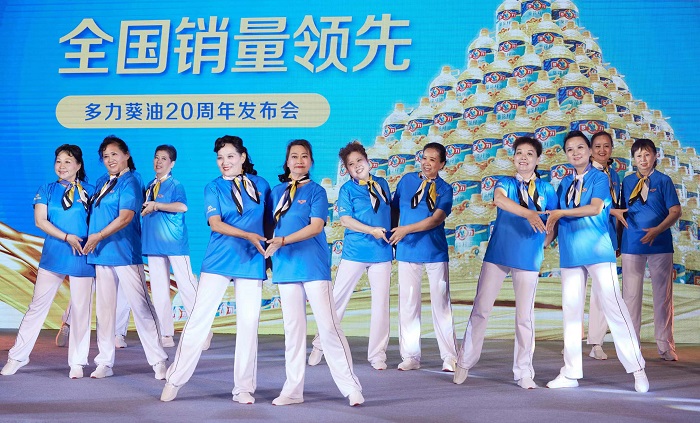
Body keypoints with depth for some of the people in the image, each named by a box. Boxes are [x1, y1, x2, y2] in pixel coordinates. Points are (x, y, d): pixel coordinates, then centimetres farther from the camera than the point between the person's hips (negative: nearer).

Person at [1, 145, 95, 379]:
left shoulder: (89, 191, 3)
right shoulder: (47, 190, 6)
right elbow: (40, 221, -3)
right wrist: (67, 237, -15)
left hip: (83, 257, -1)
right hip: (53, 256, 1)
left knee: (81, 309, 3)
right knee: (38, 305, 4)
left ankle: (77, 362, 12)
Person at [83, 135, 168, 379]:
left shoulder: (129, 182, -6)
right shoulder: (101, 182, 16)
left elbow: (126, 217, -16)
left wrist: (99, 236, -20)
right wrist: (91, 239, 10)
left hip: (125, 253, -7)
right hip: (101, 254, 7)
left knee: (140, 306, -6)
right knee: (104, 307, 9)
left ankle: (158, 361, -1)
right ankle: (105, 362, 16)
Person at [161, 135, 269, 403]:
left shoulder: (260, 185, 7)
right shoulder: (213, 188, 3)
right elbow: (215, 223, -9)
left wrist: (268, 244, 5)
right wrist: (248, 235, -22)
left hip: (252, 261, 1)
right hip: (219, 260, -1)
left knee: (248, 323, 2)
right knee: (199, 318, -2)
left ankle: (244, 387, 12)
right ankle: (175, 379, 8)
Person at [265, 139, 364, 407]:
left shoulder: (316, 191, 0)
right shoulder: (277, 192, 13)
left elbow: (316, 226, -12)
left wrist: (283, 241, -20)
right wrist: (270, 247, 7)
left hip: (314, 265, -4)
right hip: (286, 266, 5)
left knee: (328, 326, -8)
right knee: (292, 327, 8)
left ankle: (350, 387, -2)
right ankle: (293, 389, 13)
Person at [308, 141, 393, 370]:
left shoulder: (382, 184, 9)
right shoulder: (347, 189, -2)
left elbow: (391, 210, 20)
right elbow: (345, 220, -11)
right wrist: (372, 230, -20)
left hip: (382, 251, 3)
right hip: (355, 252, -3)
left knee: (381, 302, 4)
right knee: (338, 298, 2)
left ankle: (377, 354, 13)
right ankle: (321, 345, 16)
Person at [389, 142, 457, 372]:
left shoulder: (444, 189, -1)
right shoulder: (407, 180, 6)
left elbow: (436, 219, -12)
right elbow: (395, 208, 12)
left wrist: (407, 229, -18)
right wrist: (393, 234, 4)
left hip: (435, 251, -2)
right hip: (407, 251, 2)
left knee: (441, 303, 1)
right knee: (408, 303, 4)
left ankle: (449, 357, 8)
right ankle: (410, 357, 12)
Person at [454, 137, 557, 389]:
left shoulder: (546, 189, 7)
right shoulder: (505, 183, 3)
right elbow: (499, 199, -21)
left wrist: (545, 242, 0)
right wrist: (529, 213, -35)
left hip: (529, 258, 1)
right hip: (497, 254, 0)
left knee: (525, 316, 4)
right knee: (481, 309, 1)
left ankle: (523, 372, 13)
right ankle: (465, 362, 13)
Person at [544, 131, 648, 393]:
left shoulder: (599, 178, 0)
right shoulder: (565, 183, 15)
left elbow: (595, 208, -16)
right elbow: (556, 217, 19)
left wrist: (559, 213, -12)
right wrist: (548, 233, 1)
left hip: (597, 250, -5)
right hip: (570, 253, 5)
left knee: (612, 305, -7)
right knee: (571, 310, 6)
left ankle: (637, 368, -1)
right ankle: (571, 373, 13)